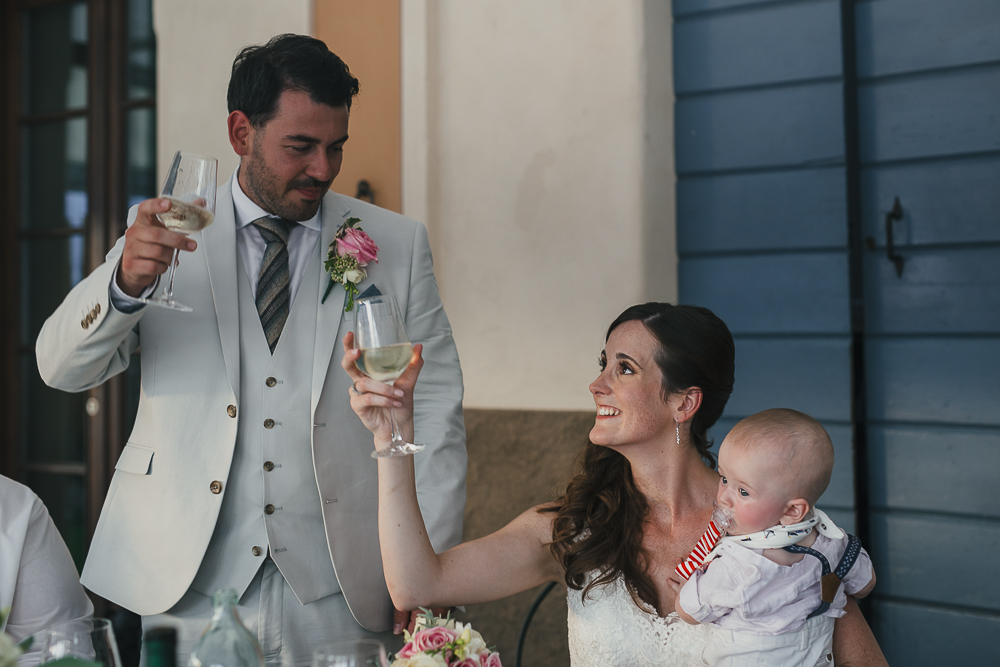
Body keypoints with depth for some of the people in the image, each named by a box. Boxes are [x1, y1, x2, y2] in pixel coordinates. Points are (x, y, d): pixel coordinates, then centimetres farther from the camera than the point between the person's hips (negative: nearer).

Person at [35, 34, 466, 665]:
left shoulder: (397, 244, 2)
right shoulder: (169, 232, 3)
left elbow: (434, 415, 0)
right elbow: (63, 367, -1)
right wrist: (125, 280, -22)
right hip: (184, 589, 0)